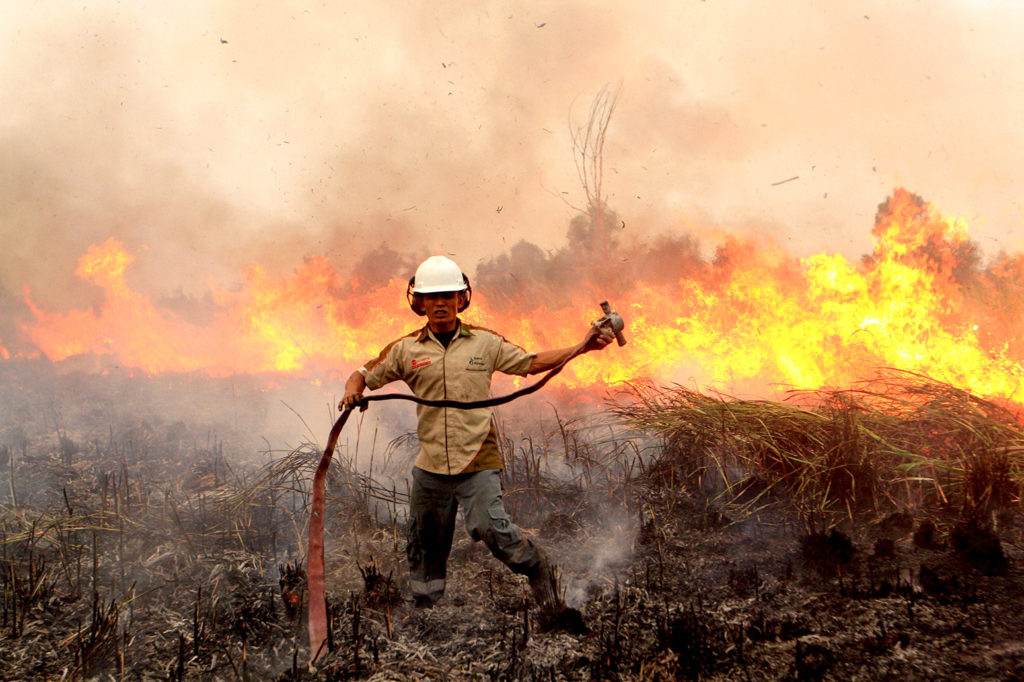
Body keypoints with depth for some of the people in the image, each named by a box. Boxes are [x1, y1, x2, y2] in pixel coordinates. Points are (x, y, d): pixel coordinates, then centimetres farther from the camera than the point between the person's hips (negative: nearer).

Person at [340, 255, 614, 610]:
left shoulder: (486, 342, 4)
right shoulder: (406, 349, 4)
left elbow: (531, 363, 11)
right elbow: (365, 375, 13)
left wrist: (583, 347, 4)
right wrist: (353, 392, -10)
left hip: (479, 462, -2)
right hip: (430, 466, 2)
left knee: (489, 526, -21)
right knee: (425, 544, 13)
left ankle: (537, 569, 6)